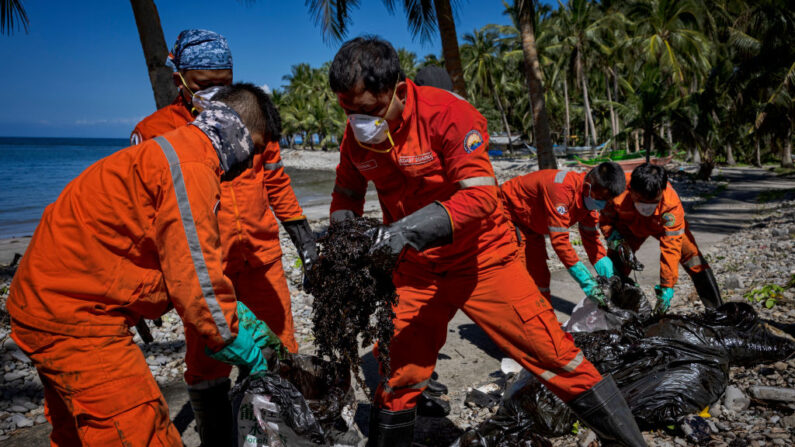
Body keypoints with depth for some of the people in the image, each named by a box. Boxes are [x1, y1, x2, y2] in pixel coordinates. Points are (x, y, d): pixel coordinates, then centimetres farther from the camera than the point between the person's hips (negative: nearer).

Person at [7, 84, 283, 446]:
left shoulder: (171, 151, 14)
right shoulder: (191, 167, -20)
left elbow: (181, 261, 18)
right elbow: (194, 276, -22)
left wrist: (239, 314, 15)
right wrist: (237, 345, -9)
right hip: (74, 321, -11)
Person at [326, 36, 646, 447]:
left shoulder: (447, 114, -22)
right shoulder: (356, 135, -6)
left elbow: (481, 195, -28)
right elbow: (347, 193, 11)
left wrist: (412, 227, -39)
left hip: (481, 259, -4)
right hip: (415, 269, 4)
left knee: (554, 354, -2)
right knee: (399, 374, 9)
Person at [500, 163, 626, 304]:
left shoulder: (590, 197, -11)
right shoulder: (562, 188, -38)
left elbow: (590, 237, -3)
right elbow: (559, 240, -39)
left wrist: (610, 277, -11)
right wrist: (586, 282, -38)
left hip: (530, 224, 9)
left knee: (539, 274, 9)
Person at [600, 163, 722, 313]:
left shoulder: (672, 204, -40)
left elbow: (671, 247, -36)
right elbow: (605, 219, -17)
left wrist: (666, 288, -37)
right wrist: (615, 240, -36)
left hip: (664, 226, -1)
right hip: (631, 226, 1)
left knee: (694, 260, -13)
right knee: (615, 263, -15)